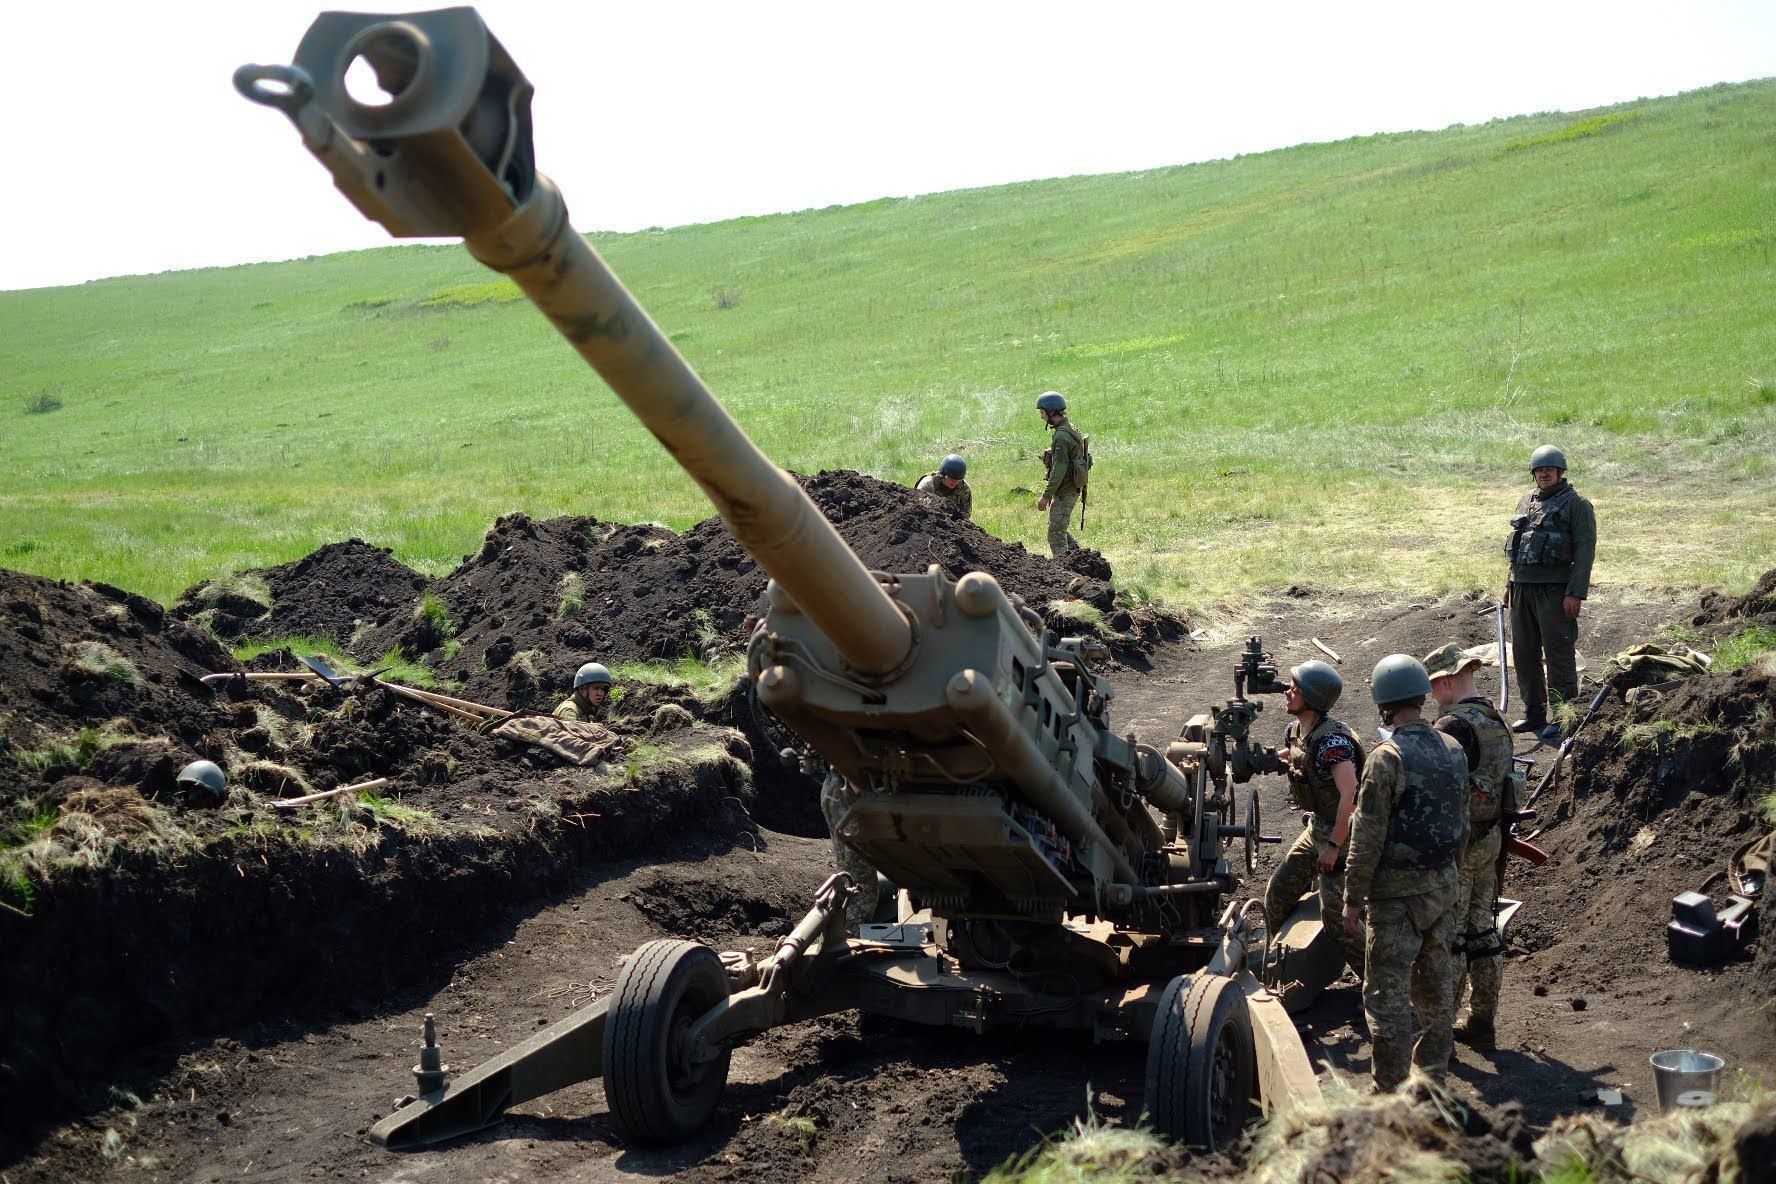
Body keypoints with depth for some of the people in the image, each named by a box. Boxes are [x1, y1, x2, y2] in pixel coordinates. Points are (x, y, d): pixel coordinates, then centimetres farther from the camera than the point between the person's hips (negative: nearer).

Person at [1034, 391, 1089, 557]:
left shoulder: (1062, 436, -20)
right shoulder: (1071, 430, 13)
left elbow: (1059, 469, -24)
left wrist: (1046, 496, -22)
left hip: (1064, 492, -10)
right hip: (1073, 488, 10)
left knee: (1056, 532, -6)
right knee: (1058, 527, 20)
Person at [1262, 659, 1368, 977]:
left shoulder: (1331, 740, -27)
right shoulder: (1295, 731, 1)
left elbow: (1350, 795, -33)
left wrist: (1334, 846, -30)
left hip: (1342, 832, -9)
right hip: (1316, 828, 9)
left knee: (1335, 914, -12)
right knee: (1277, 892, 12)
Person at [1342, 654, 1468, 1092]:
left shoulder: (1387, 758, -18)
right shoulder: (1453, 751, 3)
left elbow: (1367, 837, -17)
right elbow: (1461, 825, 12)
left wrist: (1353, 899, -9)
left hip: (1397, 891, -7)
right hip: (1442, 885, 7)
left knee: (1387, 993, 1)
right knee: (1434, 987, 16)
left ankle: (1391, 1092, 5)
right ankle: (1432, 1079, 26)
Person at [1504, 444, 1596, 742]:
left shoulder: (1576, 504, -5)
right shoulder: (1527, 501, 17)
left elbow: (1585, 549, -10)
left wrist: (1576, 594, -17)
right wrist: (1510, 583, 19)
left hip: (1555, 590, -7)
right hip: (1523, 588, 7)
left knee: (1558, 653, -6)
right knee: (1524, 651, 10)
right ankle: (1533, 713, 20)